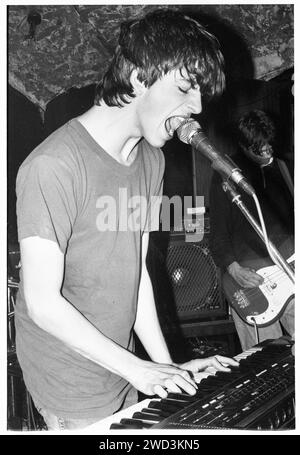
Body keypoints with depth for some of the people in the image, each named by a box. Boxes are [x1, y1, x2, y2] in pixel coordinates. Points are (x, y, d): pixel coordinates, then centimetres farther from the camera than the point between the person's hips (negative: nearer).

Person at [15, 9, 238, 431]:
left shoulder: (151, 159, 3)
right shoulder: (53, 167, -23)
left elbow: (136, 269, 5)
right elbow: (43, 303, -22)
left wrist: (168, 366, 0)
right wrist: (137, 368, -19)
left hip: (123, 371, 7)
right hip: (72, 388, -7)